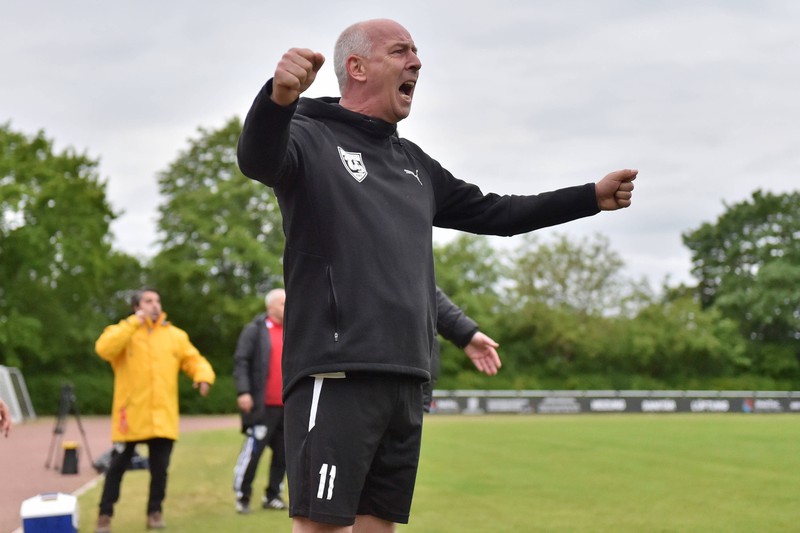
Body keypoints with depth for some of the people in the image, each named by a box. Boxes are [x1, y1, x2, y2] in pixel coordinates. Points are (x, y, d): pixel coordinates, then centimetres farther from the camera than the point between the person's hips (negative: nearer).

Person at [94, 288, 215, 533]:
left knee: (160, 468, 6)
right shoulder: (123, 331, 1)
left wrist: (203, 376, -14)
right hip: (131, 416, -2)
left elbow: (194, 360, 9)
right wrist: (134, 323, -17)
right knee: (117, 466, 4)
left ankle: (155, 512, 22)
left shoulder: (175, 335, 9)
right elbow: (104, 349, -18)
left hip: (163, 417, 2)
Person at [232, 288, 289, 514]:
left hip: (288, 406, 6)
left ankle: (273, 495, 18)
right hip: (263, 406, -6)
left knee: (283, 453, 7)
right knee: (253, 451, -5)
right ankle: (242, 497, 6)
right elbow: (241, 362, -7)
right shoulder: (255, 330, -2)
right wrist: (243, 392, -16)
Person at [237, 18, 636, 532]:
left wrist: (592, 197, 28)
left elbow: (492, 213, 30)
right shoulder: (312, 139, -1)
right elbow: (257, 160, -24)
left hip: (406, 381, 8)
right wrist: (279, 97, -47)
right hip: (336, 377, -8)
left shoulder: (413, 162, 22)